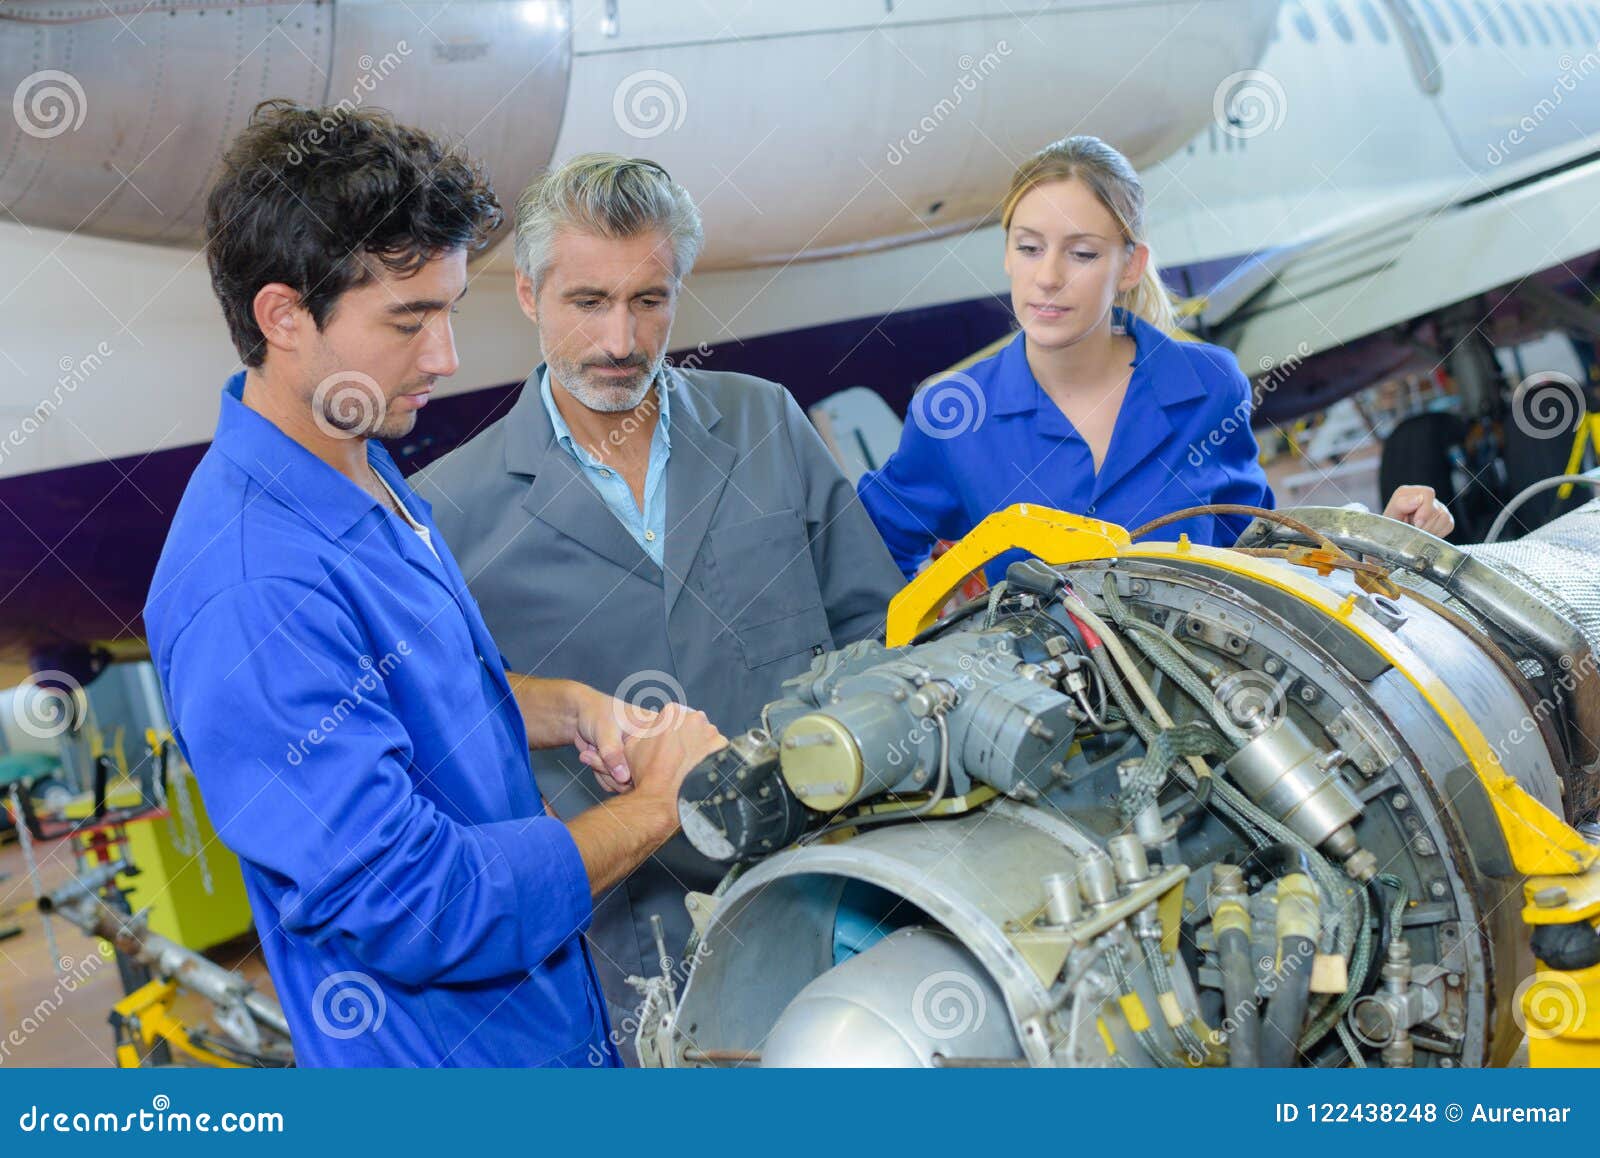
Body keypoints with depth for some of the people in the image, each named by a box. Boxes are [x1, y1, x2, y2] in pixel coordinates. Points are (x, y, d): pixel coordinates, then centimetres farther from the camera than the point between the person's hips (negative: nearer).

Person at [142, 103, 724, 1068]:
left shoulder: (364, 473, 1)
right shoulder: (251, 597, -30)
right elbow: (413, 907, -29)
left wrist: (568, 709, -2)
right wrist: (657, 805, -20)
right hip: (446, 1060, -8)